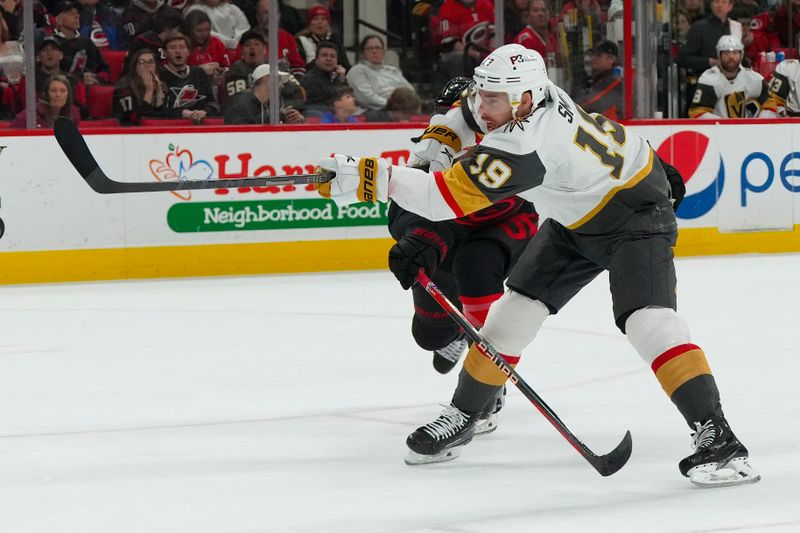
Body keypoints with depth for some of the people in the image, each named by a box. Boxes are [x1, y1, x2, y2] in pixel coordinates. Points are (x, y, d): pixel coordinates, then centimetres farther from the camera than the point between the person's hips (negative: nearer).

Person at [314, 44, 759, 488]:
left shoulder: (525, 145, -39)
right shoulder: (522, 92, -14)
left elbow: (448, 197, -44)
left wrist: (372, 177, -50)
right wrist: (439, 140, 2)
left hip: (634, 214, -10)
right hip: (576, 216, 10)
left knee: (647, 317, -27)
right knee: (517, 306, 5)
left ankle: (716, 438, -28)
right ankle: (463, 416, 18)